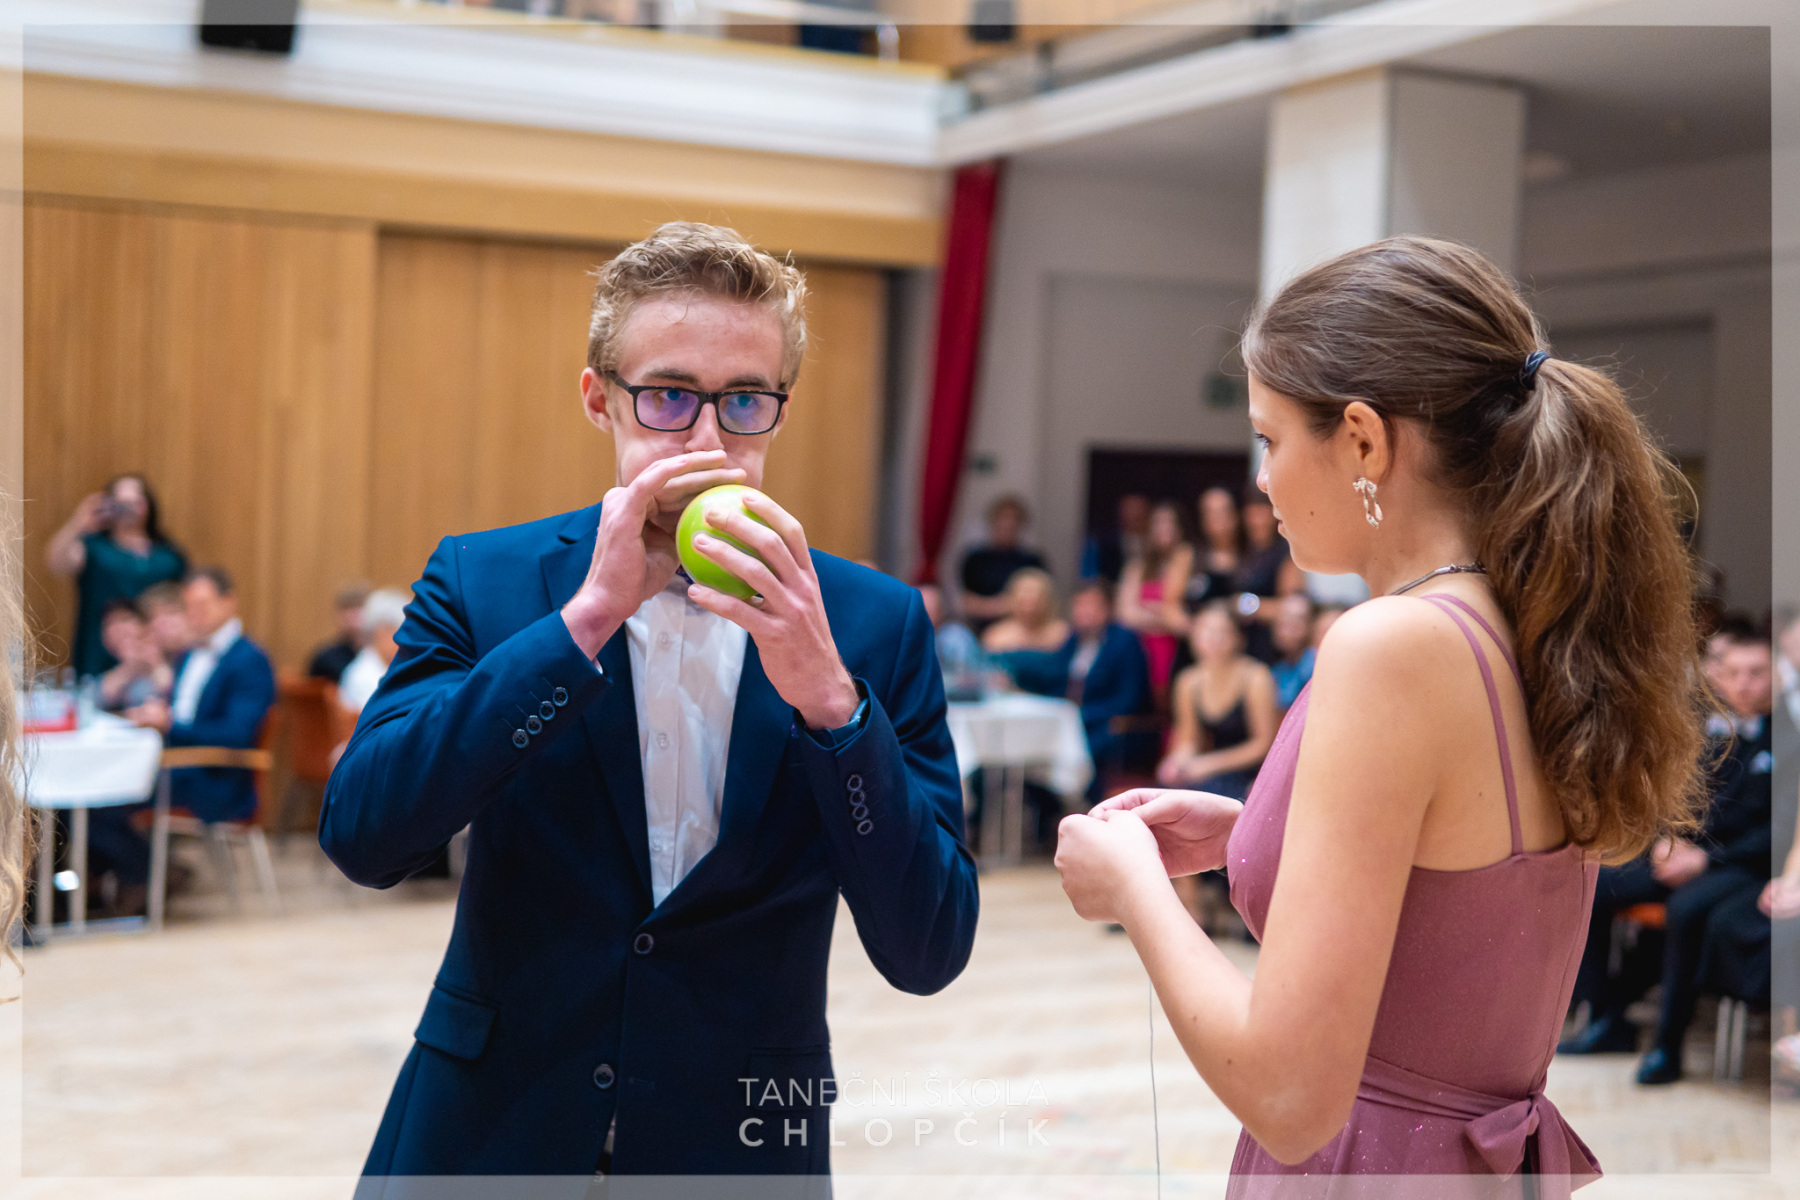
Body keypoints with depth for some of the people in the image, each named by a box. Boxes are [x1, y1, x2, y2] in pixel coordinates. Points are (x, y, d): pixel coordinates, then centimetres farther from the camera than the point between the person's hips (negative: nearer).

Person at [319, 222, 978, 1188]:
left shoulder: (874, 622, -8)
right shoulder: (482, 582, -6)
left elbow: (927, 953, -13)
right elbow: (361, 836, -19)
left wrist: (827, 693, -25)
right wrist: (584, 618, -24)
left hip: (739, 1150, 0)